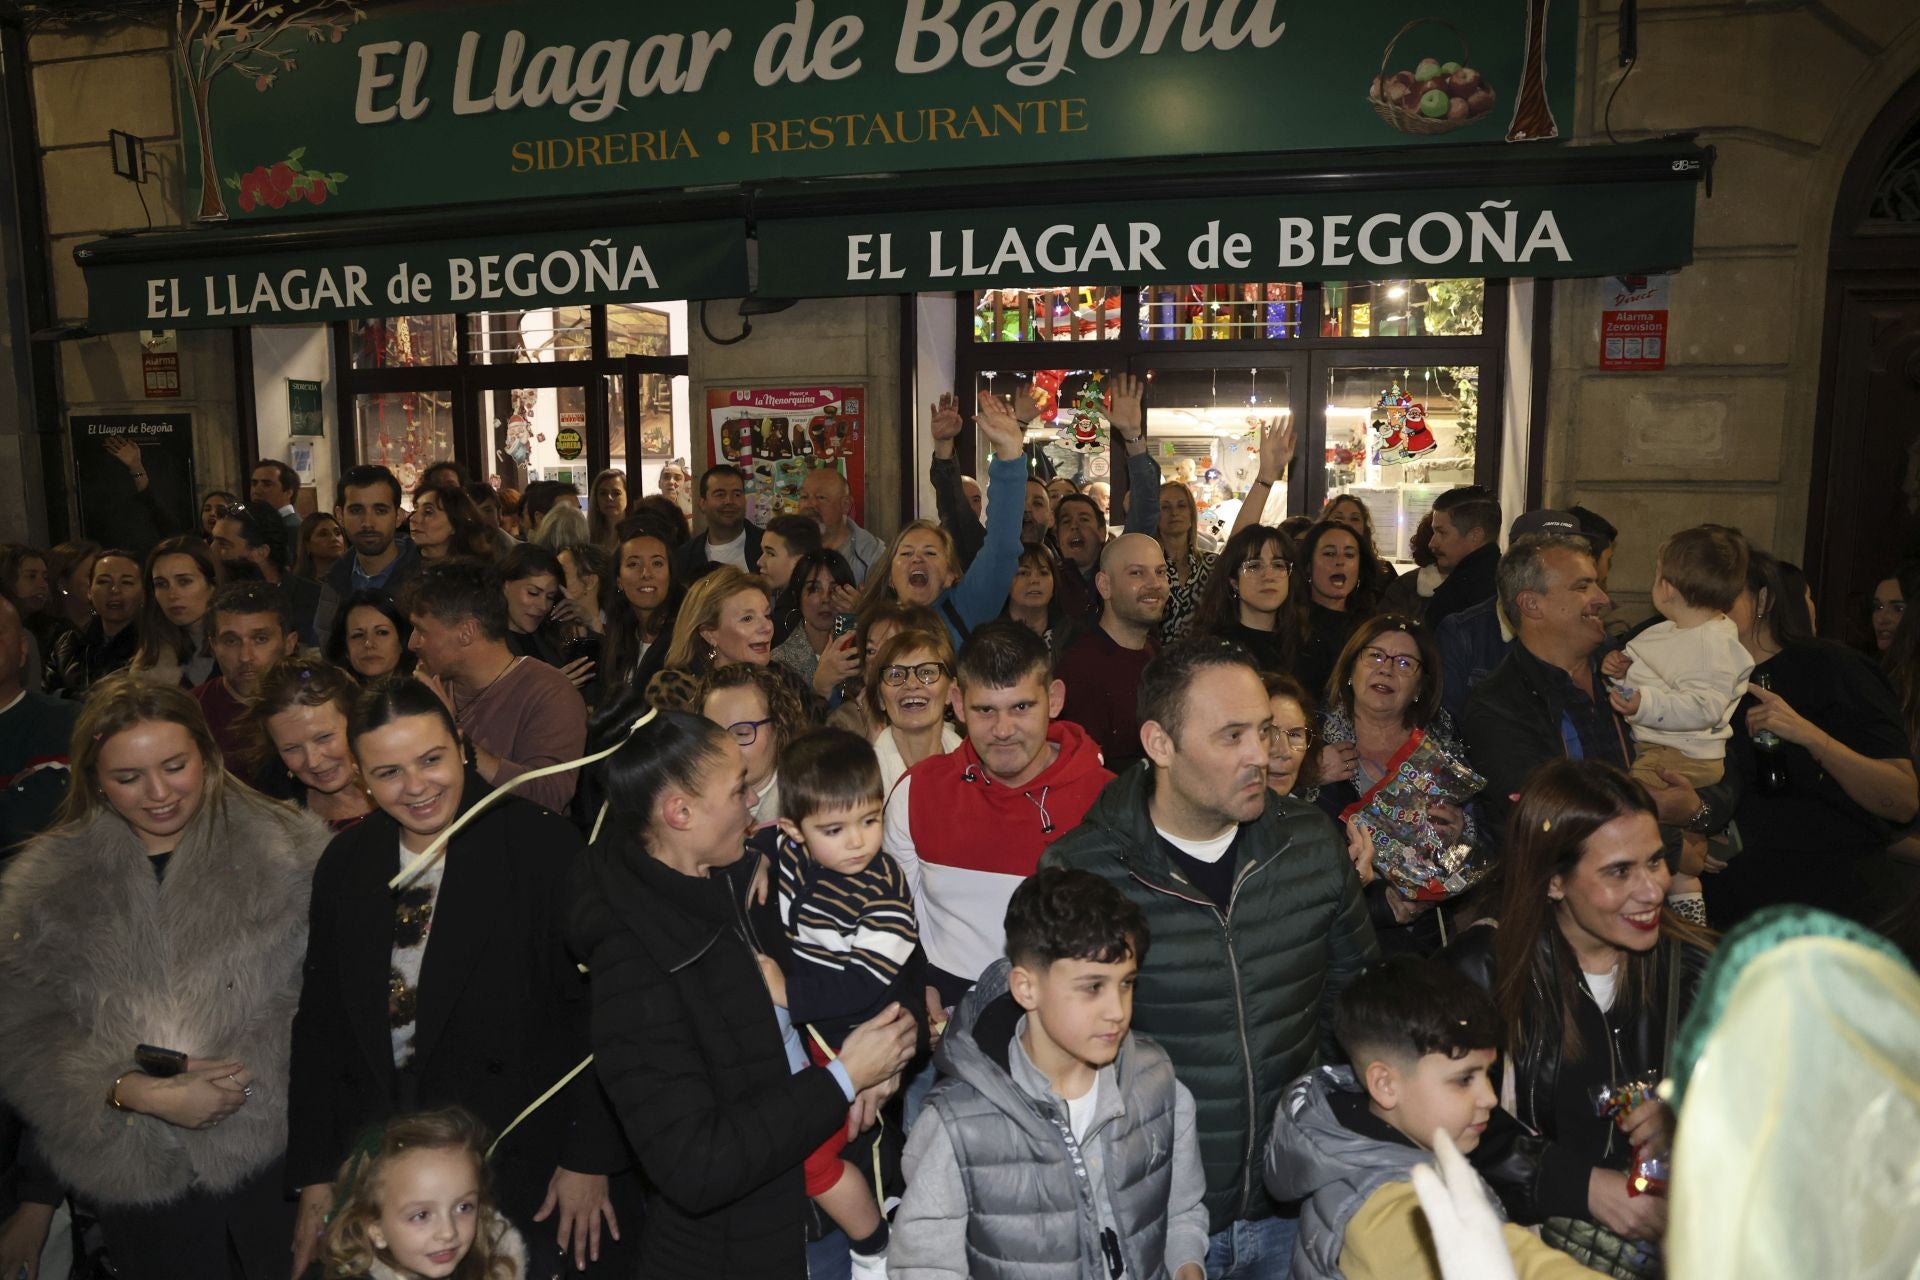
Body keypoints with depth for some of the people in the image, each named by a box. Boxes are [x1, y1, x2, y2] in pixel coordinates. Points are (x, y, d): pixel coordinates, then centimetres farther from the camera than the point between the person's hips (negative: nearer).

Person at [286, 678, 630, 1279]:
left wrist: (589, 1158, -12)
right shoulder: (344, 864, 3)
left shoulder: (545, 846, -13)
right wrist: (314, 1177, 7)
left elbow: (598, 1009, -13)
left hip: (530, 1166, -4)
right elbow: (321, 1022, 7)